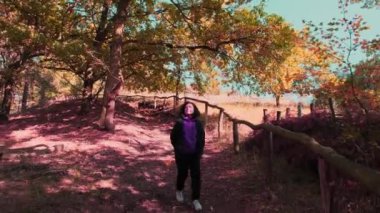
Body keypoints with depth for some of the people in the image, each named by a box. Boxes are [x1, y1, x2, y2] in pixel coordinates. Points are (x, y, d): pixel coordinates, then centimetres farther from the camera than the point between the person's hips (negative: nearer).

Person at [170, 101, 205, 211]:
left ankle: (195, 199, 5)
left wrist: (200, 150, -1)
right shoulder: (179, 122, -6)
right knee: (182, 174, 12)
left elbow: (202, 137, 5)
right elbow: (173, 137, 3)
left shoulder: (198, 123, -1)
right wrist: (178, 148, 1)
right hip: (182, 154, -1)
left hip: (195, 154, 1)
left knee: (196, 175, -3)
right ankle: (179, 190, 40)